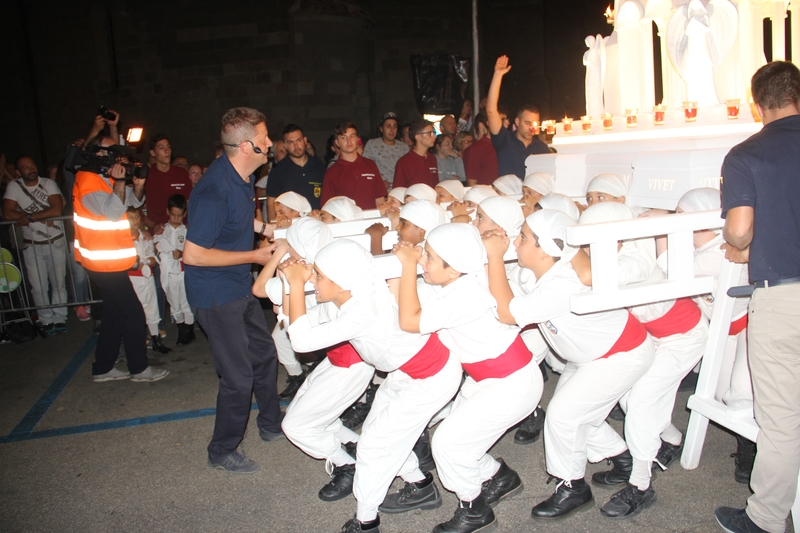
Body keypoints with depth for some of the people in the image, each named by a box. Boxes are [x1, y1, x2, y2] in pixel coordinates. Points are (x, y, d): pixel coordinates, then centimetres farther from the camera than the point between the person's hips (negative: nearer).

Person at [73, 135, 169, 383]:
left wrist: (138, 183, -7)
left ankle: (103, 369, 25)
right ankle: (139, 368, 7)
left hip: (111, 262, 10)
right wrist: (119, 181, -28)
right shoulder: (88, 181, -17)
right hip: (104, 263, -10)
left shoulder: (107, 179, 12)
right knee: (134, 315, -4)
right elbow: (113, 211, -29)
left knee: (114, 314, 16)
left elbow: (135, 201, 11)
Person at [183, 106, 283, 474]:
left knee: (264, 354, 21)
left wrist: (264, 228, 6)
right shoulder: (216, 190, -29)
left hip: (240, 287, 10)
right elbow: (193, 254, -28)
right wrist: (254, 256, -21)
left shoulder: (241, 176, 1)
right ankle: (222, 452, 22)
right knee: (238, 376, 0)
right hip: (216, 295, -10)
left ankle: (271, 424, 42)